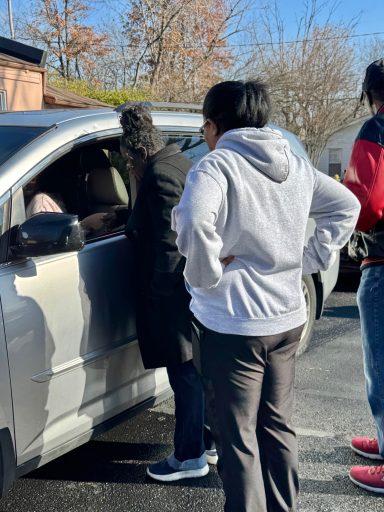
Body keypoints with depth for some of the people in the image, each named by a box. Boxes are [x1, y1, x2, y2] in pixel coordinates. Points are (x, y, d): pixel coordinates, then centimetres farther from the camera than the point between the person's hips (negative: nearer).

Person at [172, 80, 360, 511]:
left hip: (233, 323, -7)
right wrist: (310, 258, 10)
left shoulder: (217, 165, -14)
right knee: (277, 427, 21)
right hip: (288, 317, 8)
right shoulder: (296, 165, 9)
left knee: (238, 439, 5)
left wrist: (207, 273, -18)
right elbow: (346, 206, 18)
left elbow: (193, 222, -33)